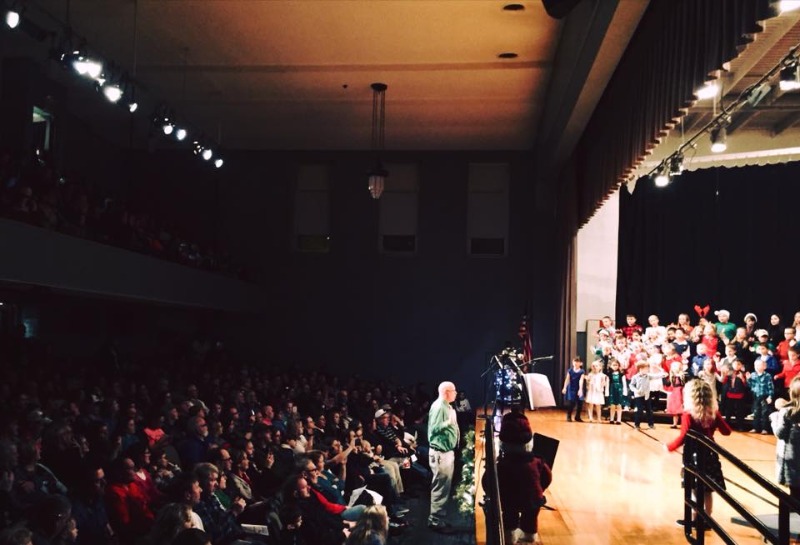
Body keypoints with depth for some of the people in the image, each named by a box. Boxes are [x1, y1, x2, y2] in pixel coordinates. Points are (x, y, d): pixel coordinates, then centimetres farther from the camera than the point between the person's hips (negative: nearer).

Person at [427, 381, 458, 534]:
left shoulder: (446, 406, 13)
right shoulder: (438, 407, -17)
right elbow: (433, 428, -24)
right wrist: (448, 422, -29)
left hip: (447, 450, 10)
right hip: (440, 452, -10)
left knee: (444, 486, 15)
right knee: (440, 487, -6)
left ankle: (439, 518, 24)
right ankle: (435, 521, 0)